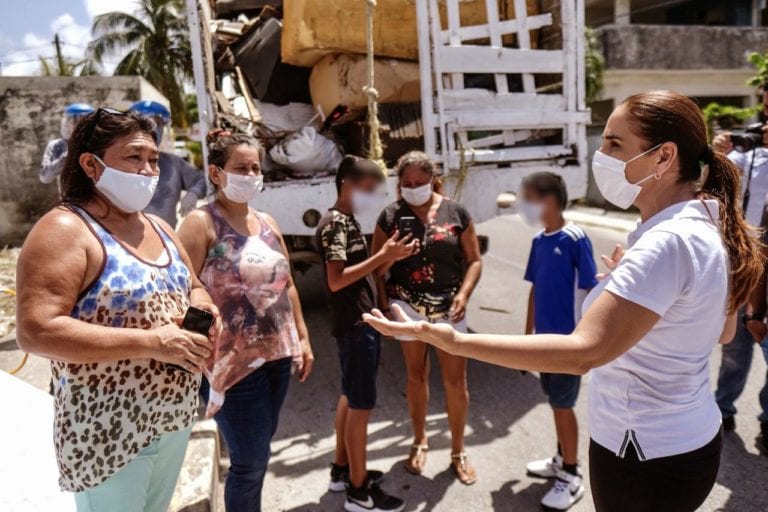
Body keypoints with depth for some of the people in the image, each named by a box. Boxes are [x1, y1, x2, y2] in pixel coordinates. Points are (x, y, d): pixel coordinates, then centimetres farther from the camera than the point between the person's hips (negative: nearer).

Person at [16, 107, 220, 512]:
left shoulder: (159, 228, 9)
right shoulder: (65, 230, -17)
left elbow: (193, 288, 20)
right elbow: (36, 331, -25)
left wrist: (201, 309, -4)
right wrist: (150, 342, -27)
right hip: (109, 433, -7)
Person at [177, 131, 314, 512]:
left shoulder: (267, 223, 10)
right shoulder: (201, 223, -10)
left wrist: (303, 337, 14)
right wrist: (202, 360, -20)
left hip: (278, 355, 7)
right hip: (233, 363, -6)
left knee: (258, 451, 19)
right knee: (251, 459, 2)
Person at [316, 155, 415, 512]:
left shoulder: (349, 221, 14)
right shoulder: (335, 223, -15)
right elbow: (336, 280, -24)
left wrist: (391, 257, 3)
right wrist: (382, 257, -24)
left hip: (361, 323, 10)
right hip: (355, 326, -10)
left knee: (350, 398, 18)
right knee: (361, 405, -1)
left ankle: (341, 471, 33)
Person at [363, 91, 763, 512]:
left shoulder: (666, 243, -30)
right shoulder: (705, 224, 1)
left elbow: (583, 352, -38)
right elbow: (724, 331, 12)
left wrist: (453, 341, -41)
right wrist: (636, 283, 11)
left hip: (646, 453, -9)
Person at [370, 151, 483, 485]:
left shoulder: (455, 213, -2)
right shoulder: (390, 216, -1)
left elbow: (474, 259, 0)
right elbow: (377, 266, 0)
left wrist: (464, 293, -15)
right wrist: (384, 304, -10)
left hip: (449, 307, 0)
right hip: (408, 306, 0)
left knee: (456, 380, 5)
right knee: (416, 375, 15)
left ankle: (458, 451, 25)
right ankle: (420, 441, 35)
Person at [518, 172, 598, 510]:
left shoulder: (575, 239, -17)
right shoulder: (539, 240, 5)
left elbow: (590, 290, -14)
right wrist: (528, 333, 14)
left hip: (569, 340, -7)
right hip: (545, 338, 7)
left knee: (562, 405, 4)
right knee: (556, 402, 19)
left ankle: (572, 476, 21)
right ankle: (562, 460, 37)